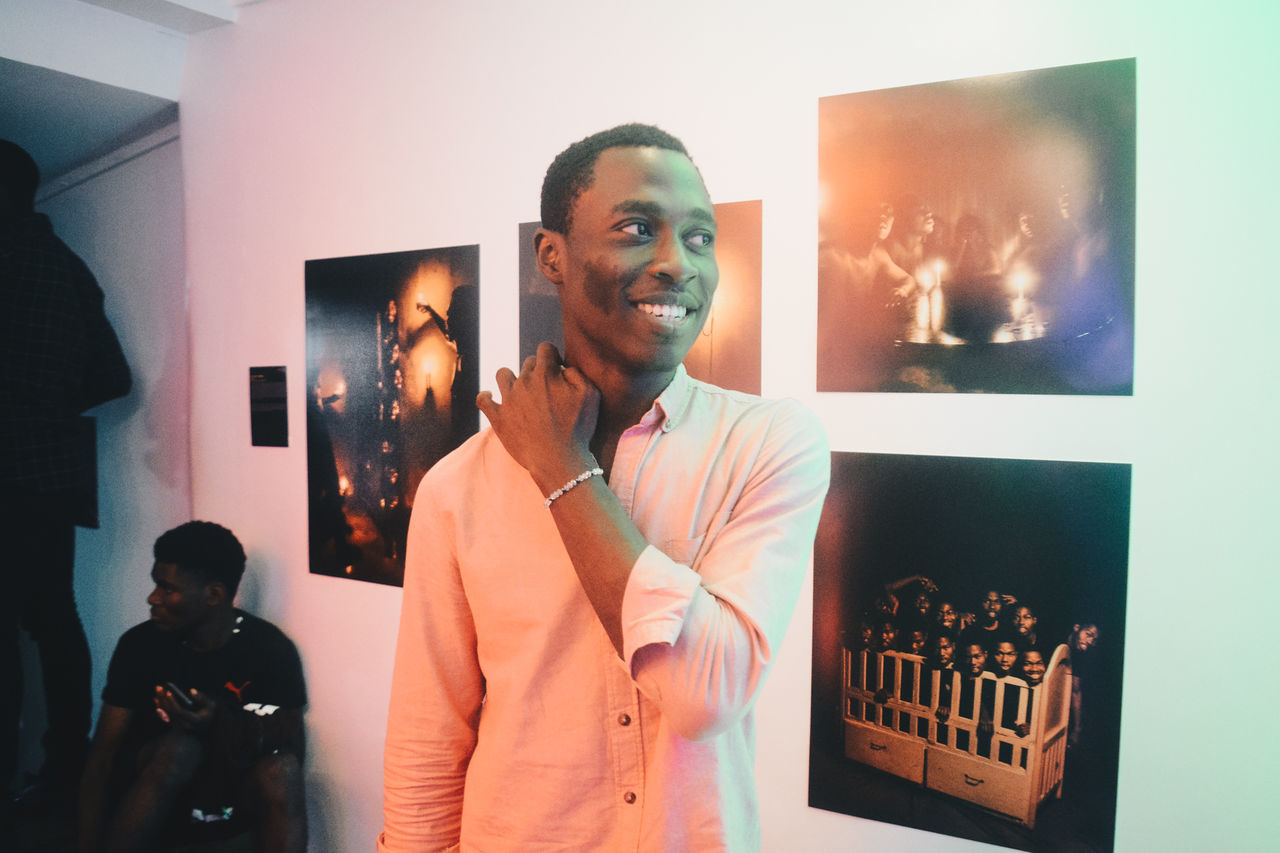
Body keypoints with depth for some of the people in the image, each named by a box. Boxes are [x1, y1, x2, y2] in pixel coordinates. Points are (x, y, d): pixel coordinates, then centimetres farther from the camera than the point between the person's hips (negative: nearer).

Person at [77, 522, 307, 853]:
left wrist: (220, 723, -29)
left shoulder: (271, 649, -11)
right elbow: (103, 754, -8)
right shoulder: (140, 644, -8)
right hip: (153, 799, 0)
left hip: (234, 795, 0)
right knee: (180, 747, -33)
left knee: (280, 770, -33)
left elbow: (292, 748, -13)